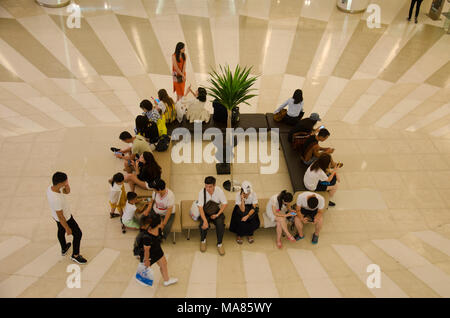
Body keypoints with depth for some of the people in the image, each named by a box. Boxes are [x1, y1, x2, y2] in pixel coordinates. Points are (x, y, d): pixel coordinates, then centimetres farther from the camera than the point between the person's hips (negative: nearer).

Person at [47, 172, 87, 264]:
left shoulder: (50, 187, -18)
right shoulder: (56, 200, -42)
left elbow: (67, 191, -1)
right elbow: (60, 217, -29)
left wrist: (66, 184, -24)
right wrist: (67, 228, -15)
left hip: (55, 216, 8)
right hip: (65, 219, -8)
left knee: (61, 231, 31)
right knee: (78, 234, 13)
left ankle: (64, 249, 58)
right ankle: (75, 255, 33)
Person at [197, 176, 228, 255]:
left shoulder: (219, 190, -16)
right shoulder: (202, 192, -19)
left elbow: (224, 204, -7)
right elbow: (200, 207, -21)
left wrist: (217, 214, -17)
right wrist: (205, 221, -33)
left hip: (217, 212, 0)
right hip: (205, 212, 0)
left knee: (220, 224, -27)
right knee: (203, 225, -26)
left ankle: (219, 244, -4)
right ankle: (203, 240, 7)